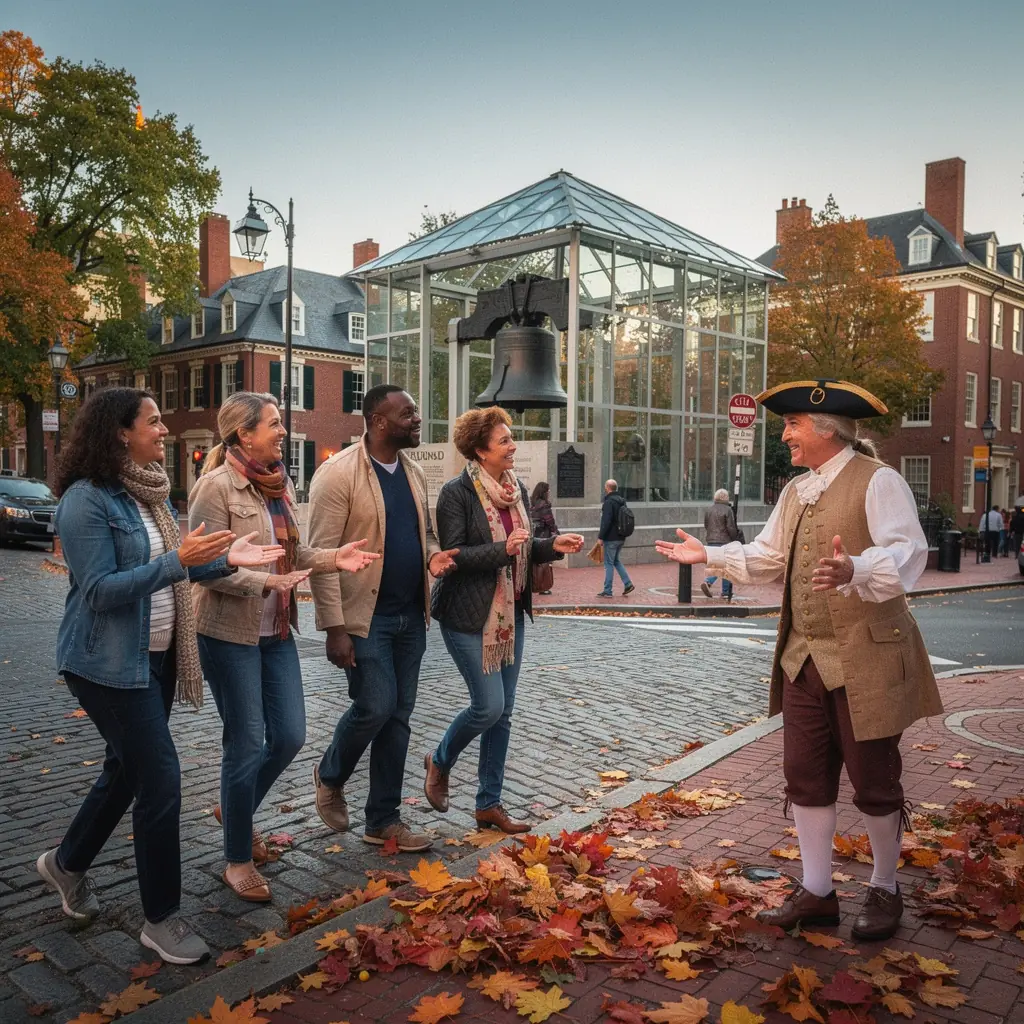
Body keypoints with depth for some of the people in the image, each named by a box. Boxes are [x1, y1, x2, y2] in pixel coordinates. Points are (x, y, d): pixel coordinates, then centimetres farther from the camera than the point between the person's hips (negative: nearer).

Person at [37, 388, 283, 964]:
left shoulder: (150, 493, 9)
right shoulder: (87, 499, -17)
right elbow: (100, 590, -21)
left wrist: (225, 559, -2)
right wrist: (179, 560, -29)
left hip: (156, 656, 9)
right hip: (110, 664, -9)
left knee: (127, 770, 19)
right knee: (161, 780, -6)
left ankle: (68, 863, 44)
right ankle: (162, 919, 10)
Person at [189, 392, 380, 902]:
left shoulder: (280, 484, 8)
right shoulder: (217, 486, -15)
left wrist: (334, 557, -3)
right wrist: (266, 582, -28)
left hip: (276, 630, 7)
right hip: (229, 633, -7)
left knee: (290, 736, 10)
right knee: (246, 744, 2)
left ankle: (236, 809, 39)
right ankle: (238, 861, 22)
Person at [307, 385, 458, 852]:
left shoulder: (413, 472, 9)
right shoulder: (339, 474, -13)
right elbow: (322, 554, -15)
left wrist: (433, 555, -4)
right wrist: (335, 627, -18)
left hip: (410, 615, 7)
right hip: (364, 616, -7)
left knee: (398, 716, 10)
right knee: (375, 707, -8)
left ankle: (383, 820, 23)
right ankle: (330, 776, 24)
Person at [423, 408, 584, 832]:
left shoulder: (517, 489, 8)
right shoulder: (457, 493, -13)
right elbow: (454, 555, -18)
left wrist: (553, 545, -2)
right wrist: (502, 549, -28)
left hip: (510, 614, 7)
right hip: (469, 618, -7)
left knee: (503, 712, 10)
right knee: (489, 705, -7)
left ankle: (489, 804, 23)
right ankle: (439, 762, 23)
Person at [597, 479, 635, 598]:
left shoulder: (609, 502, -16)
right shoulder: (621, 501, 12)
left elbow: (606, 521, -22)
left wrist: (601, 537, -16)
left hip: (611, 538, -8)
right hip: (621, 538, 8)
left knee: (609, 564, -2)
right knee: (616, 561, 21)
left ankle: (607, 591, 2)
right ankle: (628, 583, 13)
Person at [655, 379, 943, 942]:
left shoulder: (878, 482, -11)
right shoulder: (796, 491, 13)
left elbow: (906, 554, -25)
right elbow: (766, 557, 21)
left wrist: (854, 570, -43)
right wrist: (708, 554, 13)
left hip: (866, 659, -7)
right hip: (804, 659, 7)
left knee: (874, 782, 8)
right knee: (806, 778, 12)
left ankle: (884, 891, 31)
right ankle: (816, 893, 28)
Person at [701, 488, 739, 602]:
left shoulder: (709, 510, 9)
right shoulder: (727, 510, -10)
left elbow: (706, 526, 14)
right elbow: (731, 528, -12)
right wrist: (735, 540, 0)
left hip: (711, 542, 6)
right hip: (725, 542, -6)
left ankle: (707, 582, -4)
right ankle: (726, 592, 7)